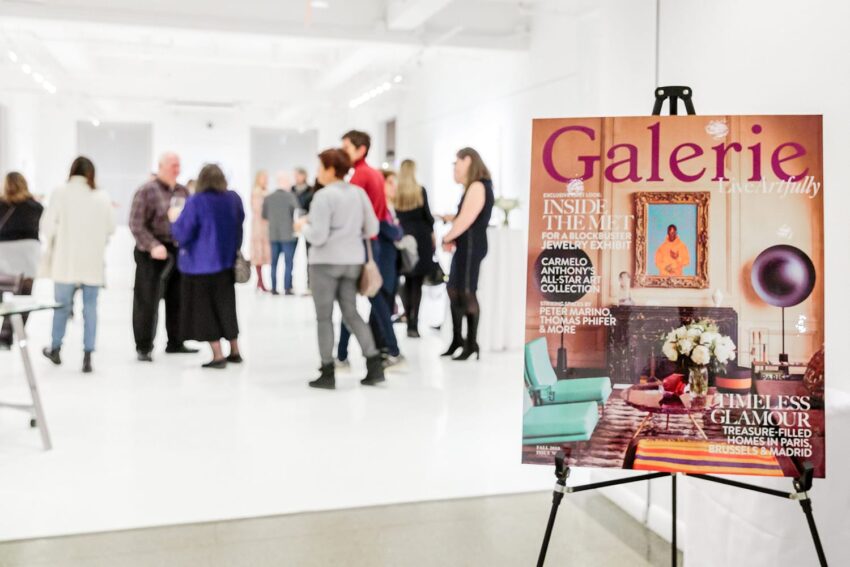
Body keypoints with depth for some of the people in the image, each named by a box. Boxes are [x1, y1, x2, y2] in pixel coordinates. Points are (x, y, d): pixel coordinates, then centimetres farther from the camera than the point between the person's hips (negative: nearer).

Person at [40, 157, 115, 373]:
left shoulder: (60, 193, -6)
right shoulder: (102, 196, -2)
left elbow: (48, 226, -5)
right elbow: (111, 228, 3)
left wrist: (54, 242, 15)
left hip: (66, 260, 0)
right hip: (93, 261, 1)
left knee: (62, 305, 13)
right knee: (90, 307, 5)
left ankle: (55, 349, 29)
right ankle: (87, 356, 4)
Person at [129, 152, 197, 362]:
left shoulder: (183, 192, 12)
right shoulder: (147, 191, -6)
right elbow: (137, 224, -12)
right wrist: (153, 246, -21)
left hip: (178, 252, 6)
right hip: (152, 254, -6)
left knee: (177, 300, 12)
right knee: (147, 302, -2)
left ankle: (175, 343, 24)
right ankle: (144, 347, 7)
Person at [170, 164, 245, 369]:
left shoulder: (196, 202, -16)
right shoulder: (234, 199, 1)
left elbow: (182, 234, -13)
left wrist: (176, 219, 3)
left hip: (201, 265, -6)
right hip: (227, 262, 6)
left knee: (204, 310, 4)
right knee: (225, 307, 18)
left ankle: (218, 355, 3)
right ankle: (235, 352, 23)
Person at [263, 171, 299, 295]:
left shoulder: (268, 198, 2)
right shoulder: (291, 196, -10)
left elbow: (264, 216, 8)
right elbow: (296, 214, -11)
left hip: (273, 235, 4)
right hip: (288, 235, -4)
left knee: (274, 262, 11)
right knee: (288, 262, 2)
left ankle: (274, 288, 11)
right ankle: (287, 288, -1)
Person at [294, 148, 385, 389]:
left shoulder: (324, 196, -13)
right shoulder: (358, 192, 6)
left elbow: (318, 237, -17)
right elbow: (372, 229, 8)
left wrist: (303, 226, 2)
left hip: (326, 262, -6)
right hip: (353, 260, 6)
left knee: (324, 317, 5)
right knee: (351, 313, 14)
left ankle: (327, 372, 9)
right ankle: (374, 364, 7)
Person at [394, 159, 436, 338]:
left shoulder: (395, 192, -1)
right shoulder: (420, 191, -4)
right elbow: (427, 214, -2)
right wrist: (432, 232, 13)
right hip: (421, 237, -2)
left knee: (407, 282, 13)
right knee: (417, 283, -1)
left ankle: (409, 322, 13)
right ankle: (414, 324, -10)